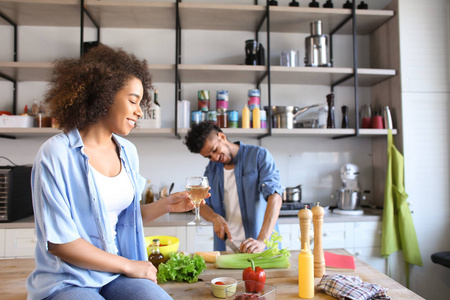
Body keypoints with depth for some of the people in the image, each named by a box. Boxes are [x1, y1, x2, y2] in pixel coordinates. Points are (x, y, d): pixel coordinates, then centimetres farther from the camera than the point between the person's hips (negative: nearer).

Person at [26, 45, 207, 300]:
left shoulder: (128, 152, 5)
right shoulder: (57, 153, -13)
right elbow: (59, 242, -14)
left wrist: (166, 205, -4)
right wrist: (129, 266, -10)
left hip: (117, 276, 5)